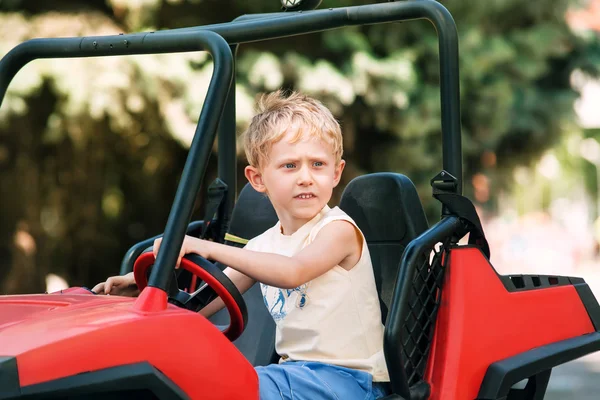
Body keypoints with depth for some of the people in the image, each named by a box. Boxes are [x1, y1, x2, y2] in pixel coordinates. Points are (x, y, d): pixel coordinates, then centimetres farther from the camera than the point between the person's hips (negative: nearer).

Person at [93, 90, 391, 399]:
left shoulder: (338, 229, -11)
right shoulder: (263, 246, 11)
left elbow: (292, 272, -30)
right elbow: (204, 303, 10)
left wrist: (208, 248, -35)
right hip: (297, 371, 7)